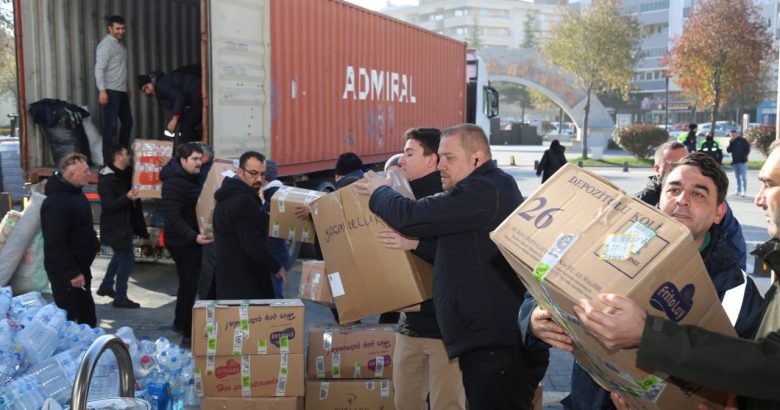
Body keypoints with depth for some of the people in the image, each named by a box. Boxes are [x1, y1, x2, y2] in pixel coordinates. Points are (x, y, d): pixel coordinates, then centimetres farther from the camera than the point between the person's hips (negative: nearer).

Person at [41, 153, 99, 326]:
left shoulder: (74, 192, 8)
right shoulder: (56, 202, -25)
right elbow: (55, 243, -28)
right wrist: (72, 272, -27)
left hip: (80, 266, 10)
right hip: (65, 271, -10)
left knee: (86, 312, 20)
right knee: (67, 317, -2)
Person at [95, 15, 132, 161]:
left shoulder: (120, 44, 15)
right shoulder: (106, 44, -11)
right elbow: (99, 69, -18)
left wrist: (127, 88, 23)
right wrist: (102, 90, -26)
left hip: (122, 91, 9)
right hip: (111, 92, -9)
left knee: (127, 122, 14)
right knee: (110, 125, -7)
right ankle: (108, 158, -2)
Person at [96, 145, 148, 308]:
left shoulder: (126, 174, 7)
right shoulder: (106, 179, -20)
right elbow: (108, 205, -27)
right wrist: (127, 198, -39)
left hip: (125, 225, 10)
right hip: (115, 228, -10)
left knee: (120, 256, 24)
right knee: (127, 260, -7)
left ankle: (106, 286, 41)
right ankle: (120, 298, 4)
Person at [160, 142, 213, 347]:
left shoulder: (193, 178, 11)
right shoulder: (174, 182, -18)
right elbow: (172, 217, -26)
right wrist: (194, 236, -34)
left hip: (192, 240, 9)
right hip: (181, 242, -9)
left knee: (188, 282, 18)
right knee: (189, 283, -6)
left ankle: (180, 323, 34)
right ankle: (188, 333, 1)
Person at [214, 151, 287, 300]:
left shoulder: (228, 196, 14)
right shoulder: (244, 202, -19)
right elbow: (253, 245, -25)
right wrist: (276, 267, -13)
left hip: (228, 276, 10)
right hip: (244, 282, -10)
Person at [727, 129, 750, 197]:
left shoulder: (742, 140, -4)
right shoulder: (731, 142, 11)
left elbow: (748, 148, -4)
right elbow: (728, 150, 3)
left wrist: (744, 156, -12)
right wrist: (730, 143, -9)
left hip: (742, 161, -6)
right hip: (734, 162, 6)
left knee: (743, 177, -5)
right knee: (737, 177, 11)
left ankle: (744, 191, -1)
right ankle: (739, 191, 17)